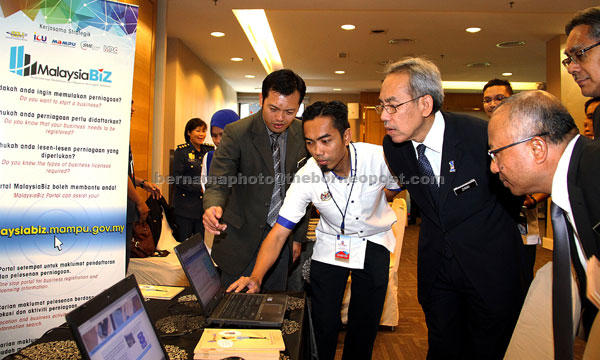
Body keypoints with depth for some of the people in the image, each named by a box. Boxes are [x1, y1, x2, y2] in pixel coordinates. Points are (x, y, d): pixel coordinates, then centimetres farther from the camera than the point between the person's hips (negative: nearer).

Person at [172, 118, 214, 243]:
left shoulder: (209, 150, 10)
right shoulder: (182, 151, -3)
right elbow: (177, 178, -9)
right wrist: (200, 188, -15)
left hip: (204, 204, 4)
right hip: (186, 206, -4)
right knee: (183, 242, 2)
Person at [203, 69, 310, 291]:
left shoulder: (303, 134, -4)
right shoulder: (236, 133, -15)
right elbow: (218, 184, -16)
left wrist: (298, 237, 6)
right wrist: (213, 207, -39)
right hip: (242, 236, -3)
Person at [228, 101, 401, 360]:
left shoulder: (379, 158, -24)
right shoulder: (306, 177, -22)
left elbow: (395, 188, 1)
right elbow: (279, 233, -23)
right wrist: (256, 277, -35)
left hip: (372, 241, 1)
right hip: (330, 244, 0)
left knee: (364, 328, 5)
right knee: (323, 328, -2)